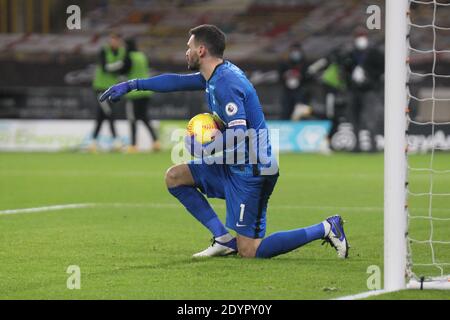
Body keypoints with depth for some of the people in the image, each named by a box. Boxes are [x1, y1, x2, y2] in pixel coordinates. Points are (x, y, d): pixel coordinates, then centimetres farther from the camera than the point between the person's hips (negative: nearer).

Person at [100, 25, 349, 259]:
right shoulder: (218, 74, 9)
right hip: (235, 167, 10)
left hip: (251, 171, -10)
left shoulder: (225, 84, -21)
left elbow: (239, 137, -28)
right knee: (174, 177, 11)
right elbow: (178, 81, 24)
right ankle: (224, 239, 7)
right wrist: (132, 85, 27)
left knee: (249, 252, -9)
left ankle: (326, 228, -4)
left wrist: (205, 145, -12)